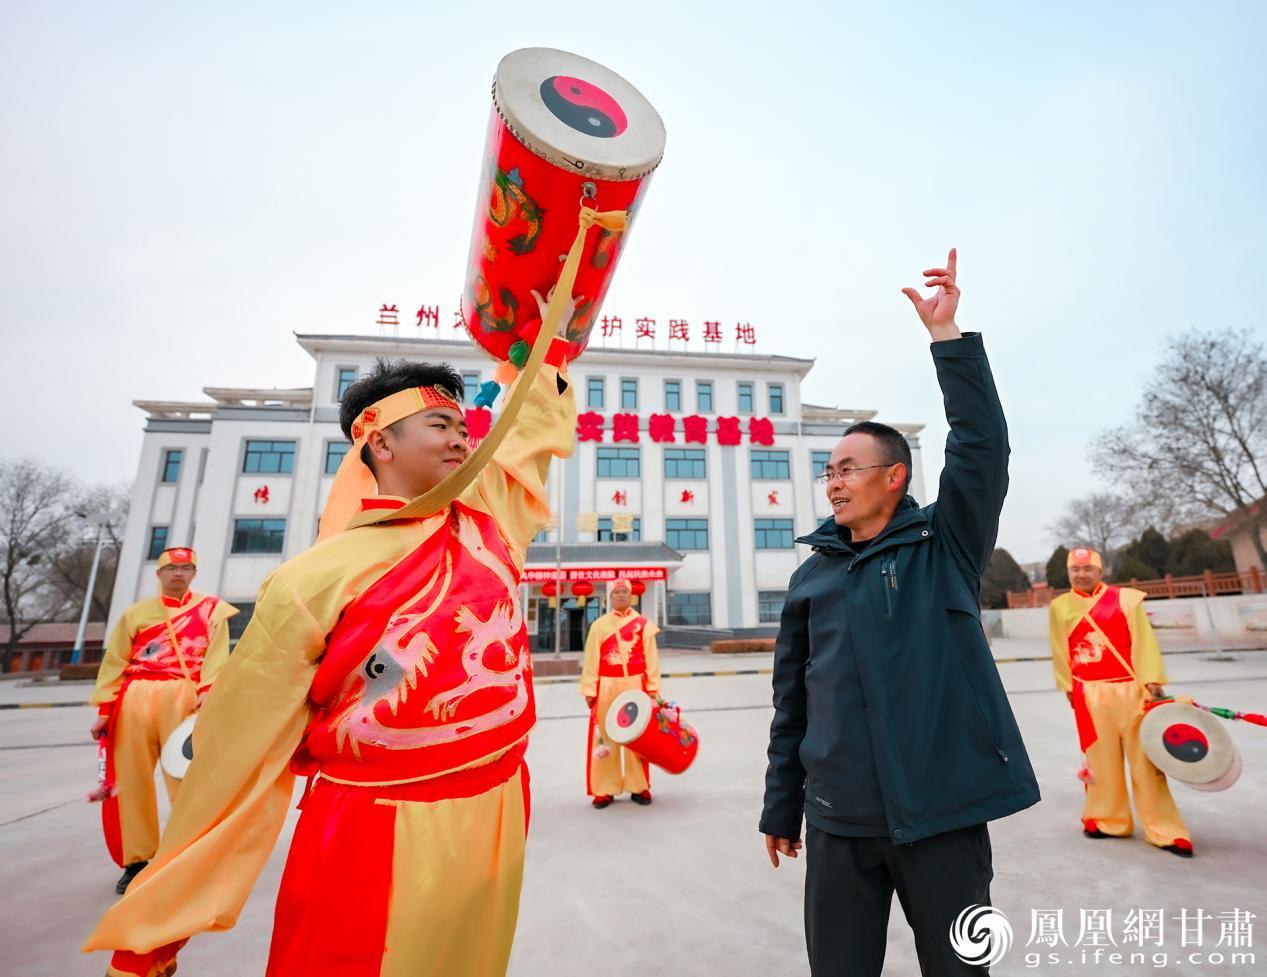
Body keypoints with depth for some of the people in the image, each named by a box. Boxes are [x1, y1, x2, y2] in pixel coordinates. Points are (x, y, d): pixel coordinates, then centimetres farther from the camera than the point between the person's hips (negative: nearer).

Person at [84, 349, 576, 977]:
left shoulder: (489, 522, -3)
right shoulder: (317, 579, -14)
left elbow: (539, 417, 8)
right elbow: (240, 754, -7)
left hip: (495, 820, 5)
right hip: (370, 843, -4)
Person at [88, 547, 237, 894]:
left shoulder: (212, 609, 9)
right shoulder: (136, 612, 16)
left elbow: (216, 655, -2)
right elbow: (115, 663, 13)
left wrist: (207, 692, -17)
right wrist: (104, 709, 5)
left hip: (184, 698, -3)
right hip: (135, 699, 3)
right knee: (132, 779, 7)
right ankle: (137, 860, 22)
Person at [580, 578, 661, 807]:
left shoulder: (644, 624, 3)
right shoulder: (599, 625, 3)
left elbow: (651, 658, 2)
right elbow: (591, 660, 1)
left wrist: (653, 687, -1)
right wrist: (589, 689, -3)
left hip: (635, 685, 0)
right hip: (607, 686, 0)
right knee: (605, 737, 5)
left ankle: (639, 787, 21)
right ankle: (605, 789, 16)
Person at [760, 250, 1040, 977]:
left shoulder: (946, 547, -1)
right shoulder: (813, 576, 4)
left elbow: (984, 447, -16)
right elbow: (793, 700, 6)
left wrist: (946, 334, -17)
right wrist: (783, 805, 9)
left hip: (943, 809, -2)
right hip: (840, 818, 2)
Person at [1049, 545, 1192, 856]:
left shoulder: (1126, 598, 0)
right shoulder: (1060, 607, 5)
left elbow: (1144, 641, -5)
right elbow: (1061, 653, 8)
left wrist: (1152, 681, -13)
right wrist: (1068, 687, 7)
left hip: (1131, 689, -1)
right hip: (1090, 694, 2)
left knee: (1145, 760, 1)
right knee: (1101, 759, 9)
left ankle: (1165, 831, 14)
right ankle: (1108, 819, 23)